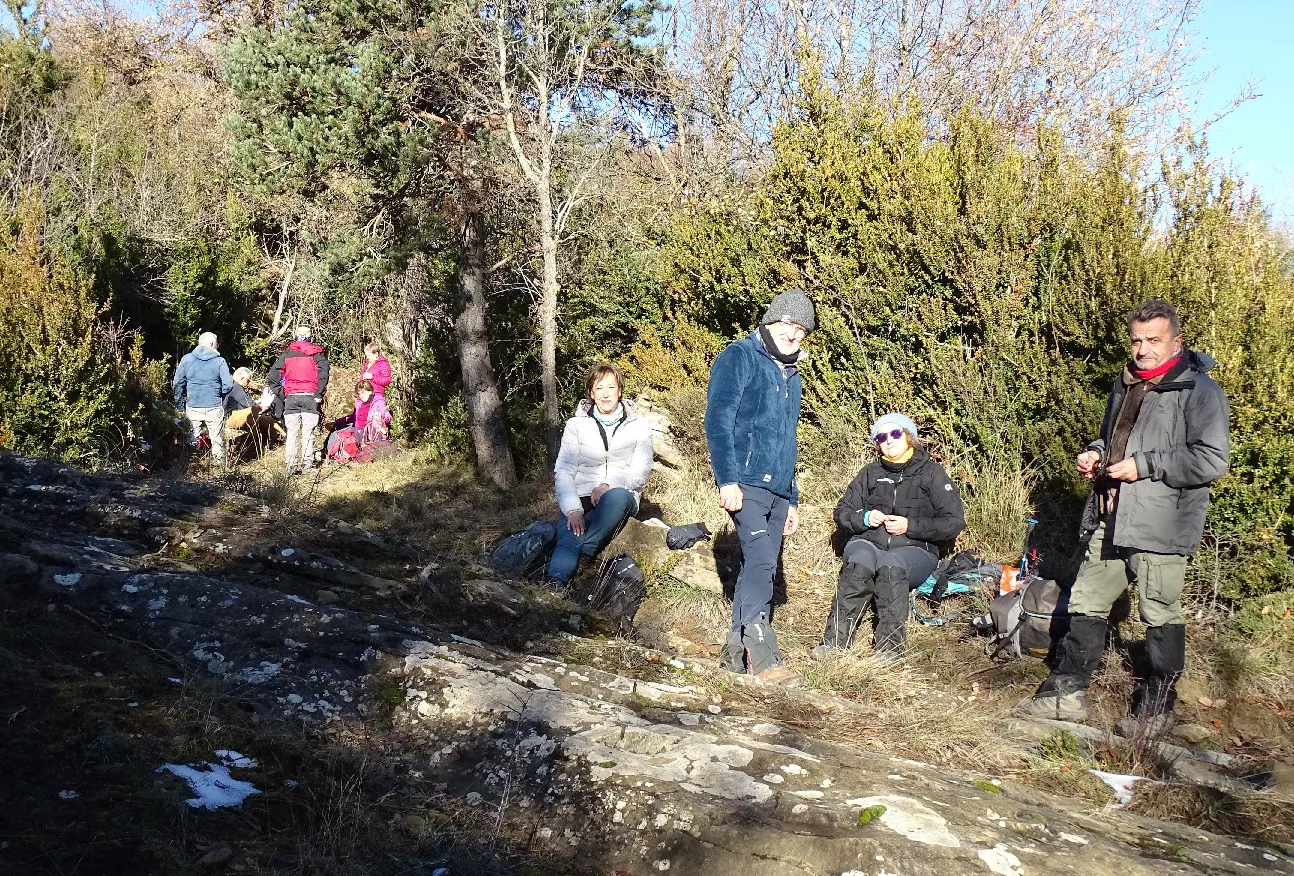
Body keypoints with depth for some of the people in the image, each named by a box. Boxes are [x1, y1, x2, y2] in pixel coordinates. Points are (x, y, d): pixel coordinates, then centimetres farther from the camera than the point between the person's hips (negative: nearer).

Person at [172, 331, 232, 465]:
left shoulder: (187, 359, 2)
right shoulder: (219, 360, -4)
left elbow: (177, 384, 1)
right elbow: (228, 385, -8)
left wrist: (179, 404, 9)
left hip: (192, 407, 2)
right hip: (214, 407, -2)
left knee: (193, 440, 13)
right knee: (217, 440, 9)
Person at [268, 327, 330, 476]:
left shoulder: (286, 354, 10)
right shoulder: (316, 353, 5)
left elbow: (274, 373, 2)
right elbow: (323, 372, -10)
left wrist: (280, 394, 6)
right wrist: (319, 394, -7)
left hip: (291, 397, 1)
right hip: (310, 397, -1)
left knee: (292, 433, 6)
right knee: (308, 433, 3)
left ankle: (291, 466, 3)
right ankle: (306, 465, 2)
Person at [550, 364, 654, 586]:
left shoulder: (638, 427, 9)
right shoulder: (576, 425, 8)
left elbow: (641, 471, 1)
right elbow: (564, 470, -1)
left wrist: (609, 485, -18)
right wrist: (572, 508, -19)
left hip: (621, 496, 0)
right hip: (581, 499, 0)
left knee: (617, 497, -40)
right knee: (567, 540, -33)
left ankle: (583, 550, -41)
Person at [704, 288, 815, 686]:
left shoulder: (791, 376, 22)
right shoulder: (739, 358, -1)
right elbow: (717, 421, -11)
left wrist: (792, 500, 24)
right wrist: (727, 479, -20)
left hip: (777, 490, 8)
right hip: (745, 484, -8)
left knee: (762, 570, 7)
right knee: (760, 560, -19)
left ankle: (736, 654, 14)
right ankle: (763, 657, -19)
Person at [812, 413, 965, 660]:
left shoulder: (931, 473, 8)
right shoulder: (871, 473, 17)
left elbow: (955, 522, 1)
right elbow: (841, 513, 18)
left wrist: (910, 526, -10)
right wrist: (864, 518, -5)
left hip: (915, 549, -2)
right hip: (869, 542, 2)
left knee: (890, 564, -38)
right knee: (859, 562, -35)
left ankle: (889, 648, -42)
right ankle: (835, 640, -41)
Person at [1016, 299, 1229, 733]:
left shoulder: (1199, 391, -10)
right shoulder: (1125, 384, 15)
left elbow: (1210, 461, -18)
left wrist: (1143, 466, -19)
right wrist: (1094, 453, 9)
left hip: (1161, 526, -8)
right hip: (1112, 520, 8)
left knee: (1161, 617, 5)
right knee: (1086, 603, 12)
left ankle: (1155, 708, 19)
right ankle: (1066, 692, 22)